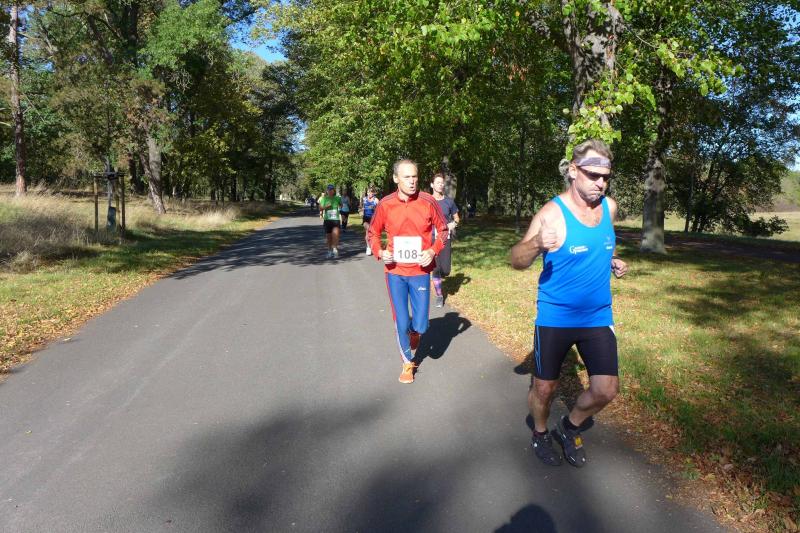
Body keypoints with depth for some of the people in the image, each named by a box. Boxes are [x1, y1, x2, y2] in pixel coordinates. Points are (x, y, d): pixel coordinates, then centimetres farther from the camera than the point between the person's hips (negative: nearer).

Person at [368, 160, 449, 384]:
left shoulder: (428, 202, -7)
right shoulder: (385, 205, -5)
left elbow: (443, 230, 4)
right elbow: (373, 233, 9)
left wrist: (433, 250, -12)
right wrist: (379, 251, -10)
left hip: (420, 271, 0)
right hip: (395, 272, 0)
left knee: (420, 326, 3)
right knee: (401, 323, 4)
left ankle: (411, 344, 41)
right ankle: (407, 362, 30)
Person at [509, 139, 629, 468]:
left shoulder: (609, 207, 0)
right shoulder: (552, 214, -17)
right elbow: (516, 260, -20)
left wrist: (612, 261, 3)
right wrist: (536, 244, -41)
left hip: (598, 316, 4)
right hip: (554, 318, -4)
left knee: (605, 390, 0)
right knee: (544, 388, 9)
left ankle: (570, 429, 30)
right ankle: (540, 434, 41)